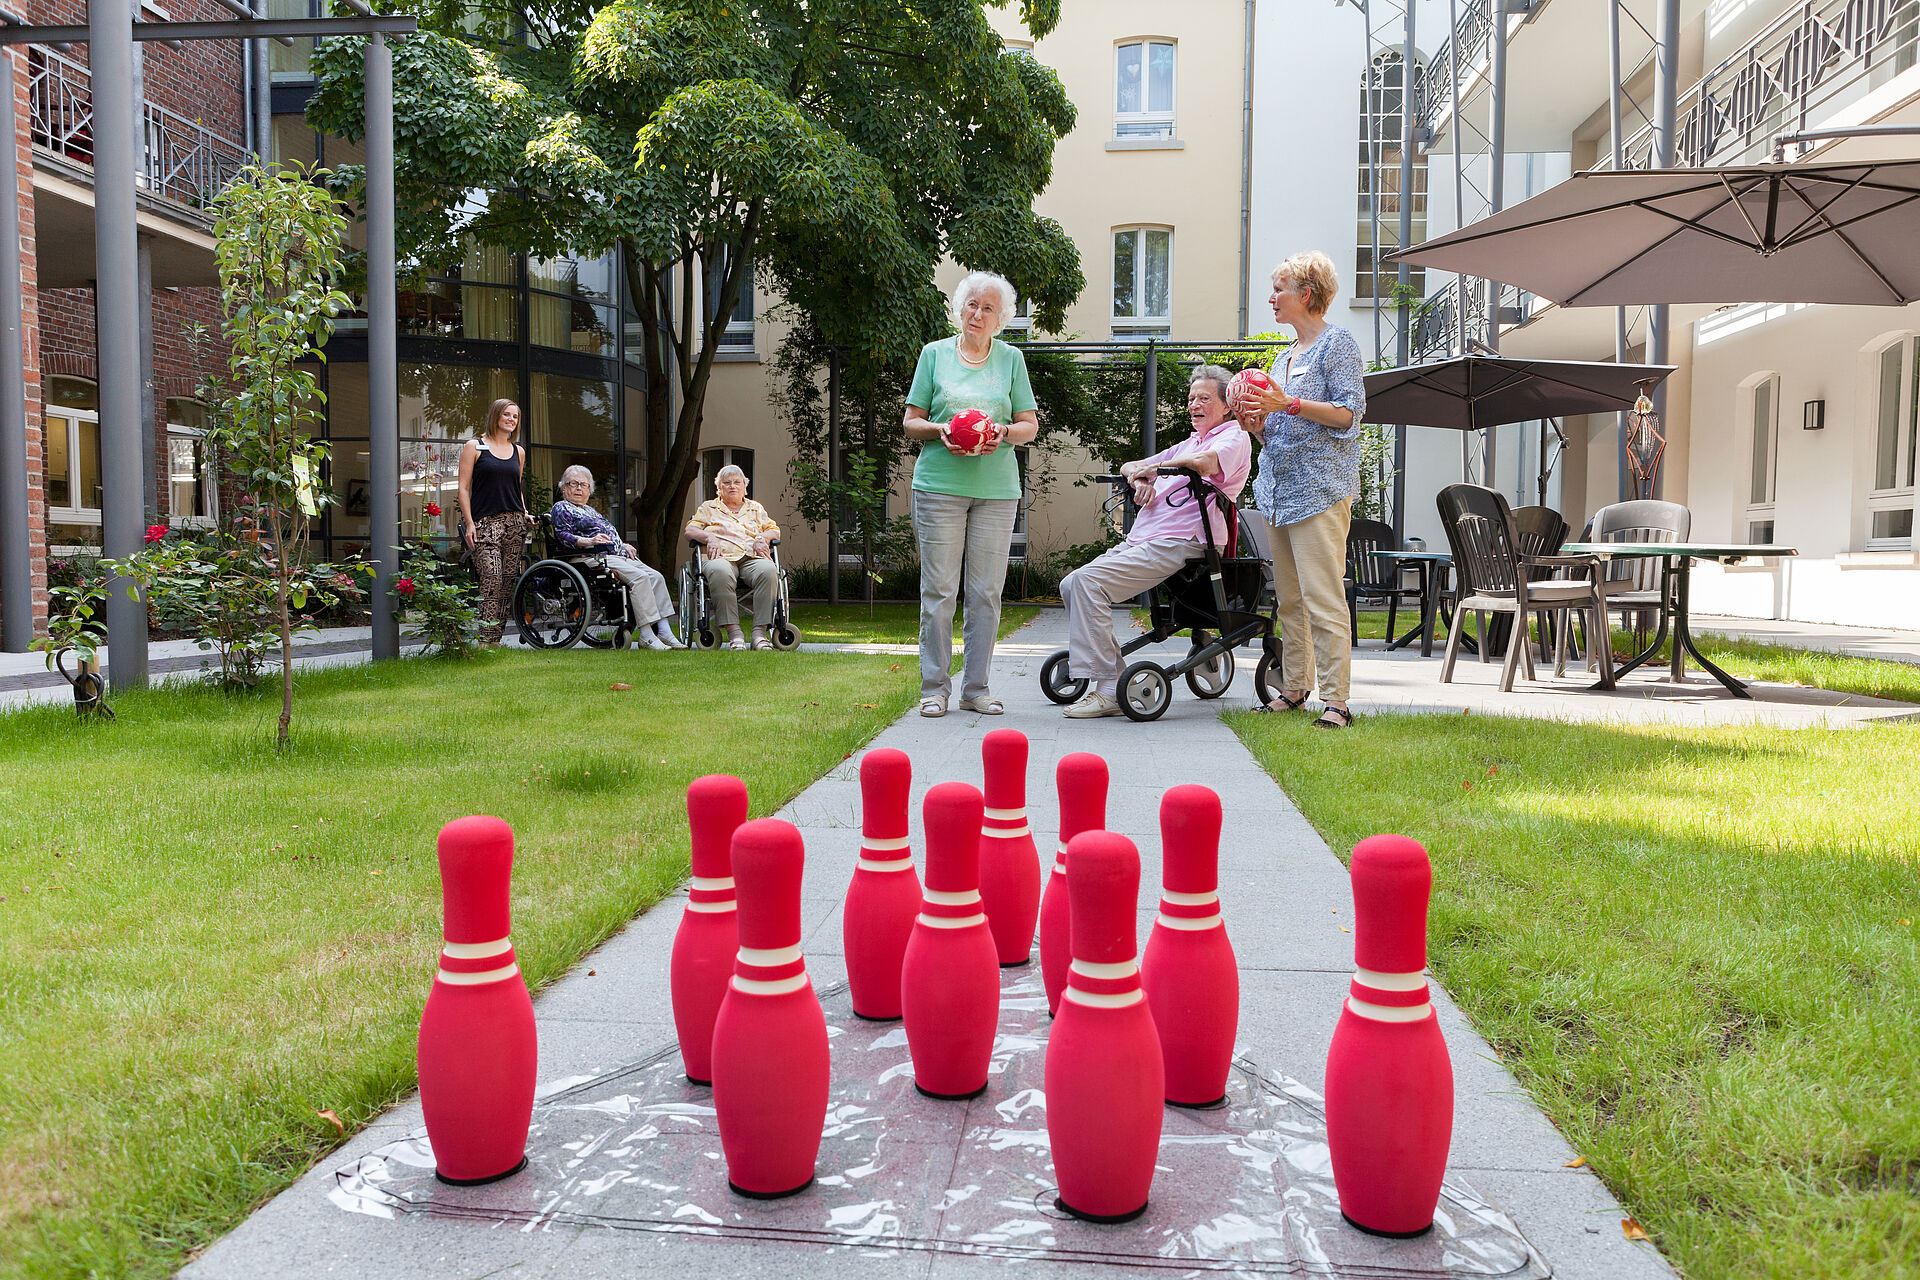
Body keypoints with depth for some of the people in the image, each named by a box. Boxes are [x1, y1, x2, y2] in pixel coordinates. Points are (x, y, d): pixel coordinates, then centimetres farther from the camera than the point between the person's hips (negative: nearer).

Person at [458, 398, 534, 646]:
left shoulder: (518, 451, 17)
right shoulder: (474, 447, 3)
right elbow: (464, 488, 0)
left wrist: (525, 514, 11)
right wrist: (469, 523, -9)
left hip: (515, 523, 5)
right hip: (485, 522, -5)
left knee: (509, 580, -1)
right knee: (492, 579, -16)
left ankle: (496, 639, 4)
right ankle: (486, 640, -15)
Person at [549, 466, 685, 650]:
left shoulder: (590, 510, 34)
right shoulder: (561, 508, 9)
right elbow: (563, 536, -6)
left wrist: (624, 545, 14)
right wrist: (589, 541, -21)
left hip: (620, 555, 9)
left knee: (656, 577, -13)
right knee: (639, 577, -30)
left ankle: (664, 631, -22)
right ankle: (646, 635, -34)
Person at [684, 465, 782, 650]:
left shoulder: (756, 508, 31)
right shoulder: (708, 507, 27)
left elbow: (774, 529, 23)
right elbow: (690, 529, 15)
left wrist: (763, 538, 0)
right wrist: (709, 538, -6)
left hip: (753, 558, 2)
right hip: (722, 557, -2)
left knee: (768, 570, -37)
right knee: (720, 572, -42)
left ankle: (760, 632, -39)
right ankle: (734, 633, -41)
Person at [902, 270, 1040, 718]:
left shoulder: (1011, 358, 12)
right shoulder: (935, 353, 10)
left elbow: (1031, 426, 11)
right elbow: (910, 421, 9)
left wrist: (1004, 432, -10)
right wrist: (939, 431, -12)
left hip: (997, 489, 1)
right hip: (940, 484, -1)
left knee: (986, 592, 2)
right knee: (939, 591, -3)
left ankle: (976, 688, 11)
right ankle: (935, 688, 7)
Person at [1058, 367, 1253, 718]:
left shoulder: (1234, 437, 4)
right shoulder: (1189, 443, 31)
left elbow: (1205, 463, -21)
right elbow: (1129, 466, 29)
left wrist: (1155, 467, -6)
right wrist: (1139, 477, 4)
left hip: (1177, 543, -10)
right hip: (1140, 541, 10)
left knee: (1087, 581, -25)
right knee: (1071, 585, -3)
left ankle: (1107, 690, -24)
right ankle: (1115, 674, 0)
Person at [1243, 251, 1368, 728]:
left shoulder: (1338, 344, -1)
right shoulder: (1284, 358, 22)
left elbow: (1349, 413, -12)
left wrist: (1289, 404, -20)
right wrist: (1256, 423, 4)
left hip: (1321, 487, -8)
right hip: (1280, 490, 8)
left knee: (1323, 597, -12)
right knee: (1289, 599, 10)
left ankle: (1335, 700, -10)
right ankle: (1294, 689, 17)